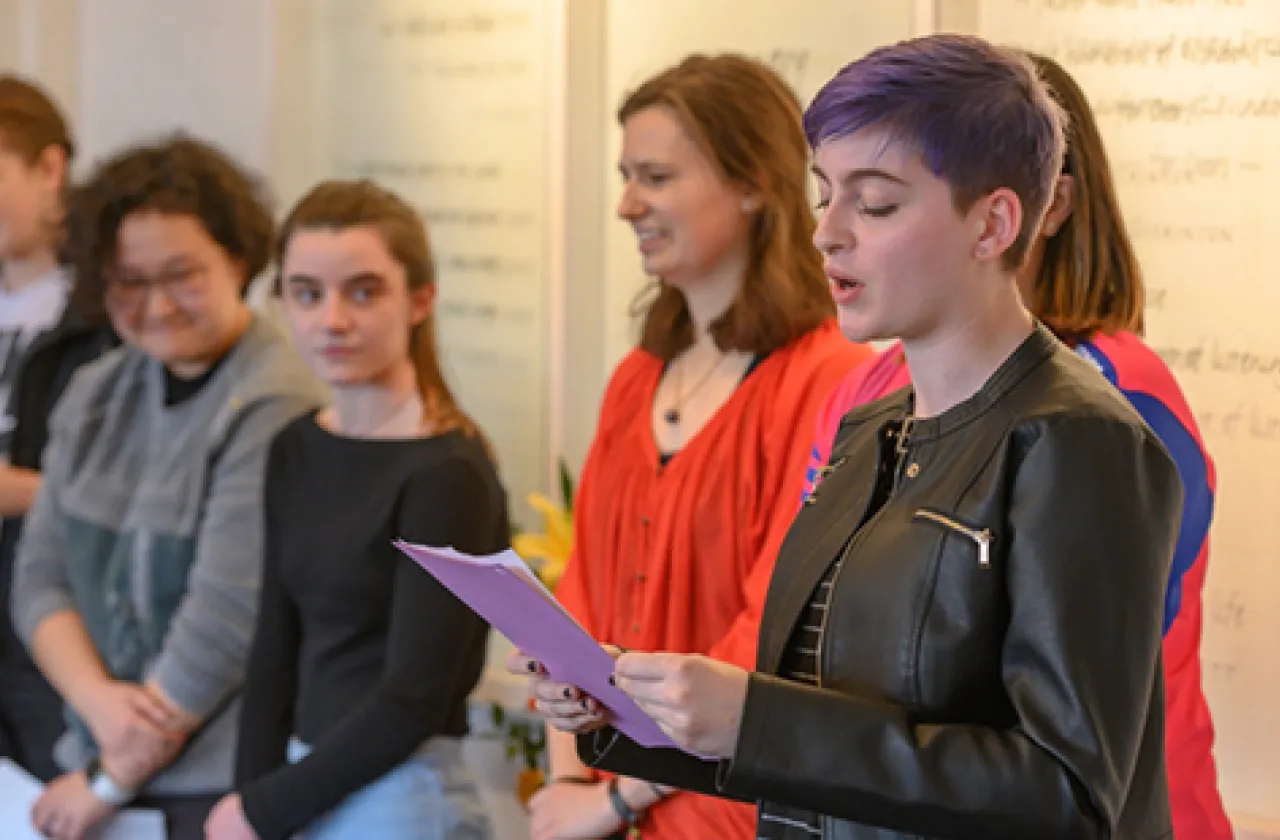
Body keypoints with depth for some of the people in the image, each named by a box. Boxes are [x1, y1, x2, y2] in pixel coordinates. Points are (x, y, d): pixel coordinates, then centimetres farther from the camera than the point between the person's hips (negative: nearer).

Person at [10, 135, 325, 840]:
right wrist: (97, 696, -10)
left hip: (228, 781, -6)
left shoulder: (276, 409, -14)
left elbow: (227, 618, -16)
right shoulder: (96, 394, 10)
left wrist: (111, 782, -9)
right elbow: (40, 576, 9)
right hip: (100, 758, 6)